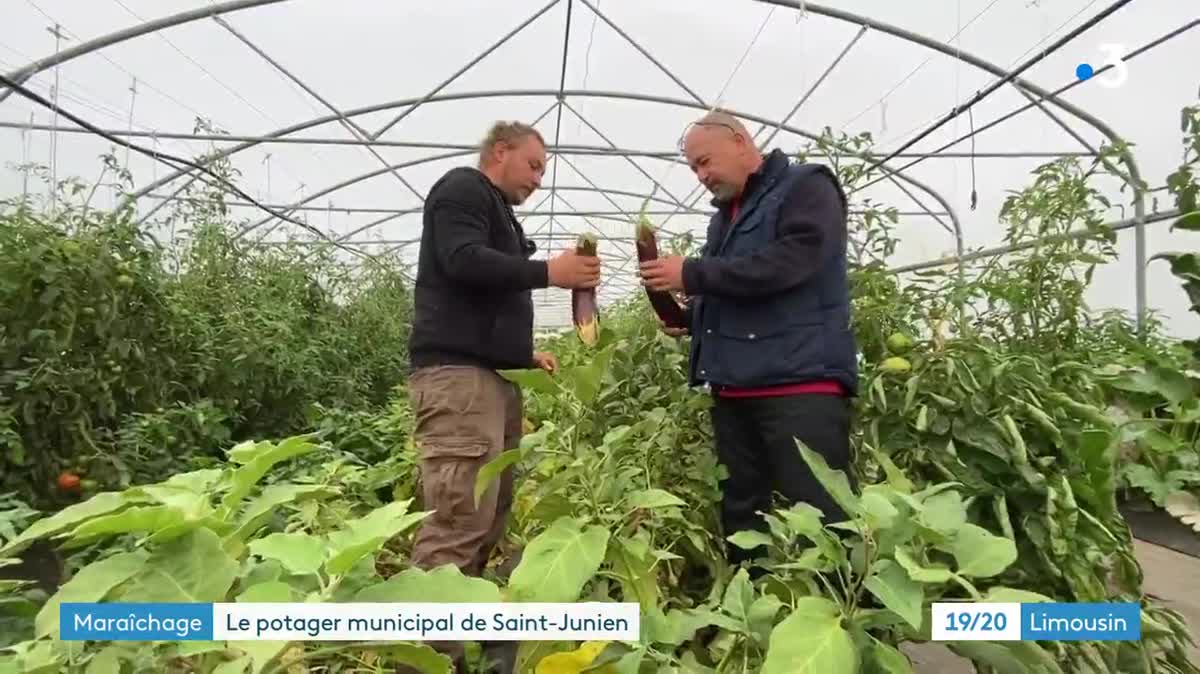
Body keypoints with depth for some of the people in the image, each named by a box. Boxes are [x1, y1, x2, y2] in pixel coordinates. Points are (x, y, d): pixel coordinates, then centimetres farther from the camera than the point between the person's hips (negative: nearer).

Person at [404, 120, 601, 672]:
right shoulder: (462, 188, 3)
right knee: (458, 524, -16)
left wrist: (525, 353, 25)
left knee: (487, 523, 7)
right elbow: (463, 260, -16)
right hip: (458, 374, -10)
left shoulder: (498, 215, 31)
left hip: (493, 376, 10)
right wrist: (549, 271, -14)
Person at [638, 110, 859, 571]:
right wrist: (689, 318, 10)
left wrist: (691, 274, -13)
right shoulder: (724, 217, 24)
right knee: (742, 518, 10)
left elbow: (787, 264, -18)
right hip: (734, 390, 8)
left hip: (802, 383, -7)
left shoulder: (807, 188, 0)